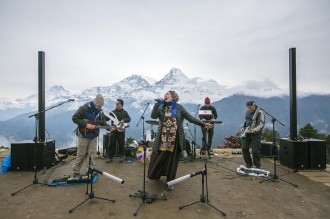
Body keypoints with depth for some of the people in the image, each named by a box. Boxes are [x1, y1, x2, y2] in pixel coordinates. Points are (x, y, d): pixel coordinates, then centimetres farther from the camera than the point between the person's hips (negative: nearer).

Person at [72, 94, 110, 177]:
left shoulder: (100, 111, 2)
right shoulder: (84, 108, -16)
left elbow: (103, 122, 9)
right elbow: (74, 118, -17)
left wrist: (109, 127, -8)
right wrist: (86, 125, -24)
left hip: (94, 136, 5)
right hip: (83, 135, -5)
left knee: (92, 154, 8)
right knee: (81, 154, 4)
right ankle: (76, 171, 21)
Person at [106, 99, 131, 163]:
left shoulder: (124, 112, 5)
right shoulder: (113, 112, 8)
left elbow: (129, 119, -3)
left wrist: (123, 120, -19)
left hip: (121, 130, -1)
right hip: (113, 129, 1)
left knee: (121, 144, 5)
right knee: (111, 144, 4)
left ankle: (121, 157, 19)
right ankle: (110, 157, 14)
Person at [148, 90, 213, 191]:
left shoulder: (179, 108, 1)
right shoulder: (161, 107, 7)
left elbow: (190, 118, 1)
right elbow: (153, 116, -7)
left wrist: (203, 124, -4)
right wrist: (157, 104, -13)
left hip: (175, 139, -2)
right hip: (162, 138, 2)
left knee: (172, 160, 7)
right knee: (158, 158, 8)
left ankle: (170, 181, 22)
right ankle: (155, 174, 35)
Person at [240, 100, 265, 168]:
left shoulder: (260, 113, -12)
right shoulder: (247, 112, 11)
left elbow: (261, 124, -19)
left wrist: (253, 130, -33)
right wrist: (243, 128, 10)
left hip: (255, 134, -6)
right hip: (246, 133, 6)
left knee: (255, 151, -3)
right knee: (244, 148, 2)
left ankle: (257, 166, 18)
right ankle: (248, 164, 19)